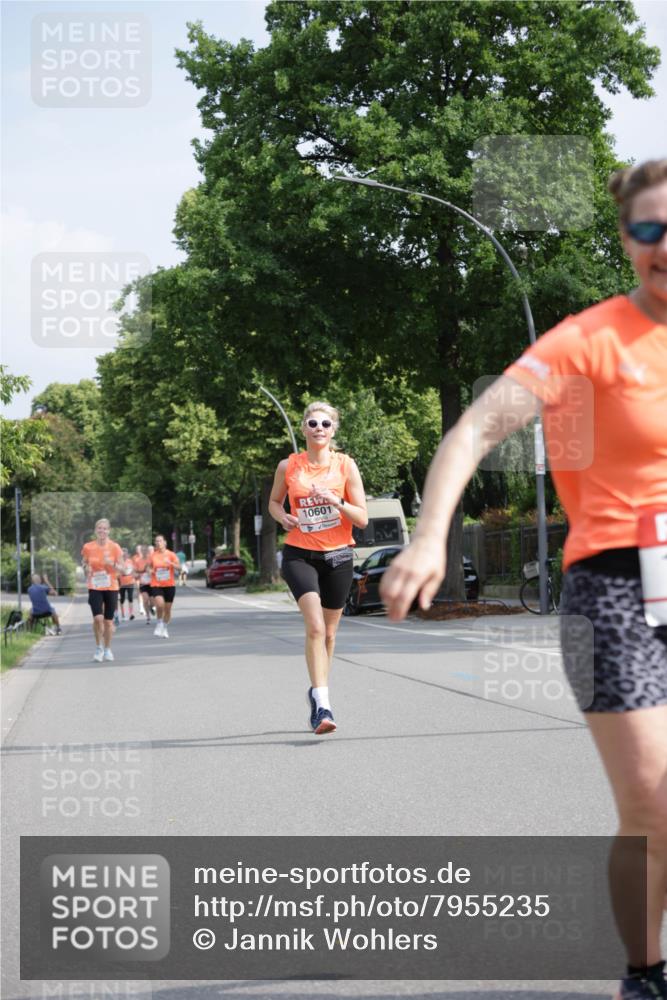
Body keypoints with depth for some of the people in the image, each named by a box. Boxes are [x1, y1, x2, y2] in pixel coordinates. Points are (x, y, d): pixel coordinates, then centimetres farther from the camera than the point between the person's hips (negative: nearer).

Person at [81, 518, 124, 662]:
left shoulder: (115, 547, -2)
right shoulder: (88, 547, -1)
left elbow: (121, 568, 1)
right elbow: (84, 565, 13)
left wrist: (112, 564, -18)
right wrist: (86, 569, -9)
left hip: (111, 588, 1)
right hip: (95, 588, -1)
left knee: (108, 620, 7)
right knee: (98, 618, -17)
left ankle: (107, 649, 24)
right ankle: (99, 648, 2)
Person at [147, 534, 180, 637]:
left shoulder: (171, 555, -1)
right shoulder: (152, 556, 2)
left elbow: (178, 568, -10)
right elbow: (148, 567, 16)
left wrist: (171, 563, -28)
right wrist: (149, 570, -6)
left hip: (169, 585, 1)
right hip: (156, 585, -1)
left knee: (168, 608, 6)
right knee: (160, 604, -22)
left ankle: (165, 628, 25)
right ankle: (159, 624, 0)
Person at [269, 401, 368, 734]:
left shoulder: (345, 465, -1)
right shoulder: (288, 466, 0)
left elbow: (362, 518, -2)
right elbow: (274, 501, 17)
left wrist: (337, 501, -20)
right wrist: (282, 517, -5)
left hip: (338, 556, 2)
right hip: (299, 555, -2)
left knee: (329, 632, 11)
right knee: (315, 625, -21)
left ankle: (317, 691, 35)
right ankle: (322, 705, -25)